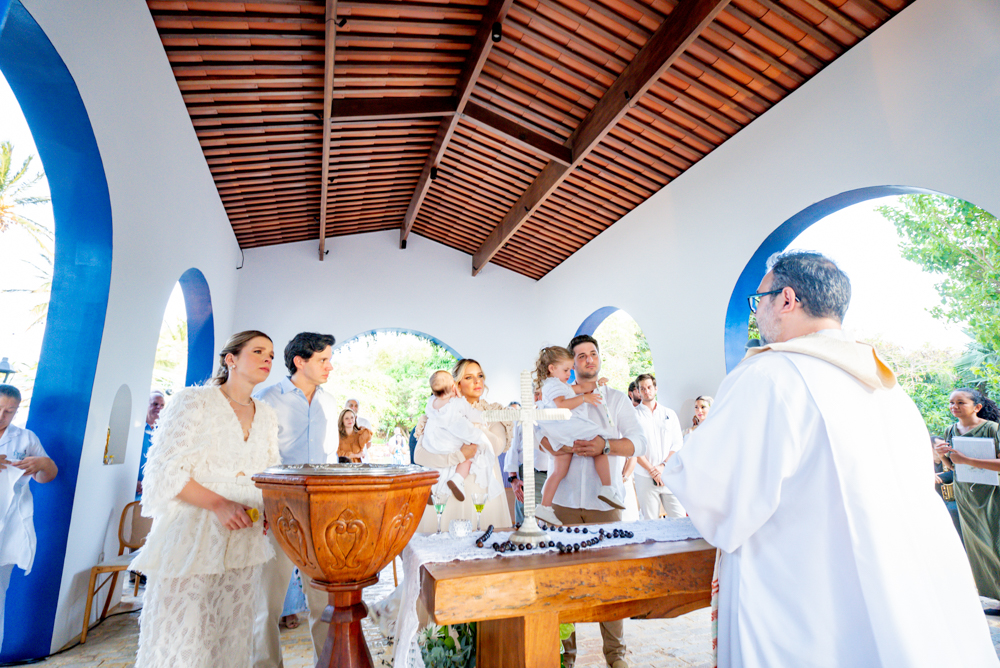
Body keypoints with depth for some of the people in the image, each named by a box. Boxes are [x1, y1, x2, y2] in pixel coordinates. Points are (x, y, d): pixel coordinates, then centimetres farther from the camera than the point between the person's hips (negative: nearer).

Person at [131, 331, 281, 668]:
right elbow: (166, 470, -10)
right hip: (192, 537, -5)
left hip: (244, 539, 5)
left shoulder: (267, 415, 11)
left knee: (233, 637, 12)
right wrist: (217, 504, -20)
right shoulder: (193, 401, -5)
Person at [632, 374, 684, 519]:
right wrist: (651, 470, -11)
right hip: (645, 477, -2)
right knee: (650, 522, -1)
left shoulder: (669, 414, 13)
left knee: (679, 519, -1)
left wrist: (662, 466, -7)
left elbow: (678, 444, 7)